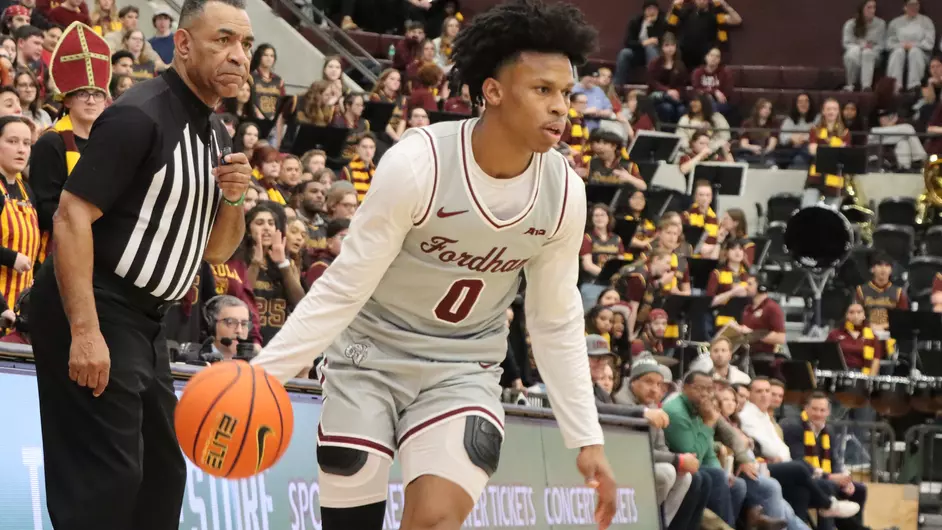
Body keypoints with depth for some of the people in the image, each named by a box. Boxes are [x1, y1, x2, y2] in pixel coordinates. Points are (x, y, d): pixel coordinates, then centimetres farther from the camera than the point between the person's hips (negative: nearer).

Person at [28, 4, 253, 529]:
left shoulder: (215, 134, 13)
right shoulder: (140, 116, -15)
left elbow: (215, 250, 22)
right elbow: (72, 216, -21)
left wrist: (233, 199, -1)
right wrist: (85, 331, -28)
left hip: (143, 322, 10)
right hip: (93, 311, -10)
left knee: (162, 479, 13)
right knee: (106, 480, -14)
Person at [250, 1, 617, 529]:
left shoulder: (565, 192, -10)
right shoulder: (418, 164, -23)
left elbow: (556, 322, 4)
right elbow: (344, 287, -17)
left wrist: (587, 439, 3)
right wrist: (262, 373, -23)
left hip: (464, 370, 2)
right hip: (372, 356, -2)